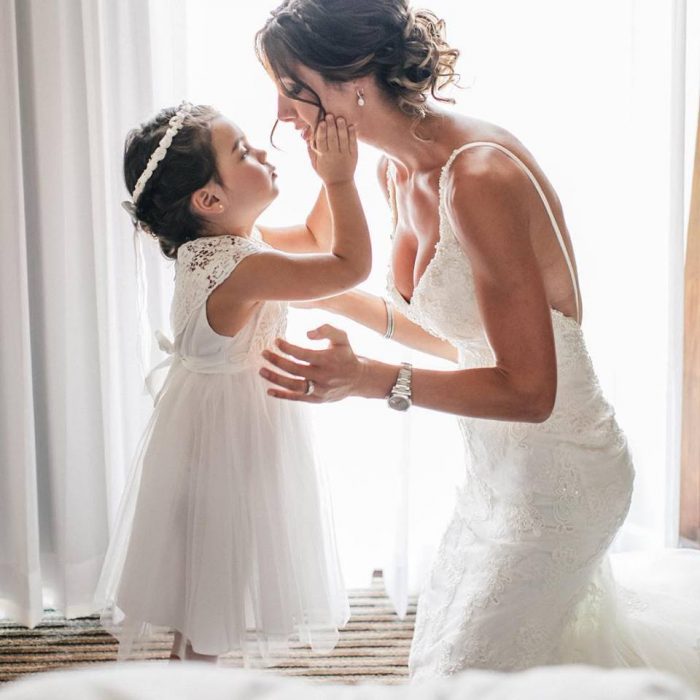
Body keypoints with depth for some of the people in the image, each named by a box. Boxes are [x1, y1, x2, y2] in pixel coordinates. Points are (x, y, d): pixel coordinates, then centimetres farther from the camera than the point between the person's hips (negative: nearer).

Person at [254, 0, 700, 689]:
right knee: (437, 651, 24)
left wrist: (368, 378, -34)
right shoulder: (400, 170, -1)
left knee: (461, 674, 5)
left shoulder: (480, 178, -29)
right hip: (498, 465, 9)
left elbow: (527, 389, -27)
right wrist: (332, 296, 1)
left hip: (554, 472, -9)